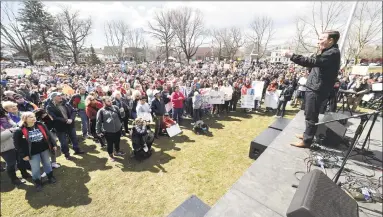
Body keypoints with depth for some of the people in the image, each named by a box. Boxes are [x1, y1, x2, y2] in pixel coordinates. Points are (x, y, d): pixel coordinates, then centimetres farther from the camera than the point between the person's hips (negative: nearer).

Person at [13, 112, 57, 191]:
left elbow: (48, 135, 2)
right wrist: (23, 155, -8)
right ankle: (37, 182, 31)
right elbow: (17, 144, -7)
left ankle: (50, 176, 39)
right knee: (35, 169, 9)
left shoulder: (40, 125, -6)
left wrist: (53, 144, 2)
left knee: (47, 164, 18)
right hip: (33, 153, -2)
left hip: (44, 149, 2)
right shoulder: (20, 131, -14)